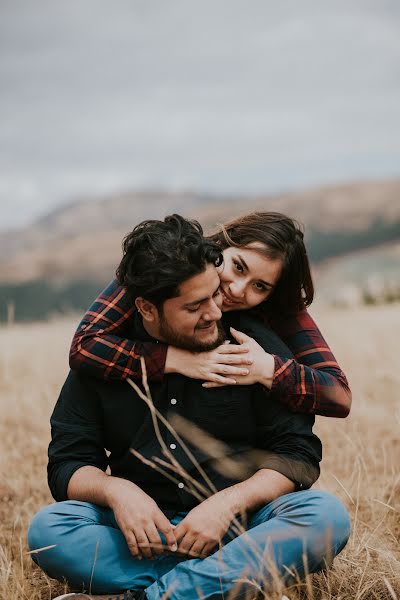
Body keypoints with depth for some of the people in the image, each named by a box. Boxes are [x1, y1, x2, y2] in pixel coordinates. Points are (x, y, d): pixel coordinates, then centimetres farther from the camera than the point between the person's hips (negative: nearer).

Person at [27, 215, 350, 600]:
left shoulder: (252, 345, 2)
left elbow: (299, 453, 0)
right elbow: (67, 464, 5)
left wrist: (230, 502, -18)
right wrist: (115, 490, -18)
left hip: (240, 527, 0)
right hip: (147, 535, 1)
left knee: (328, 516, -29)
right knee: (47, 528, -24)